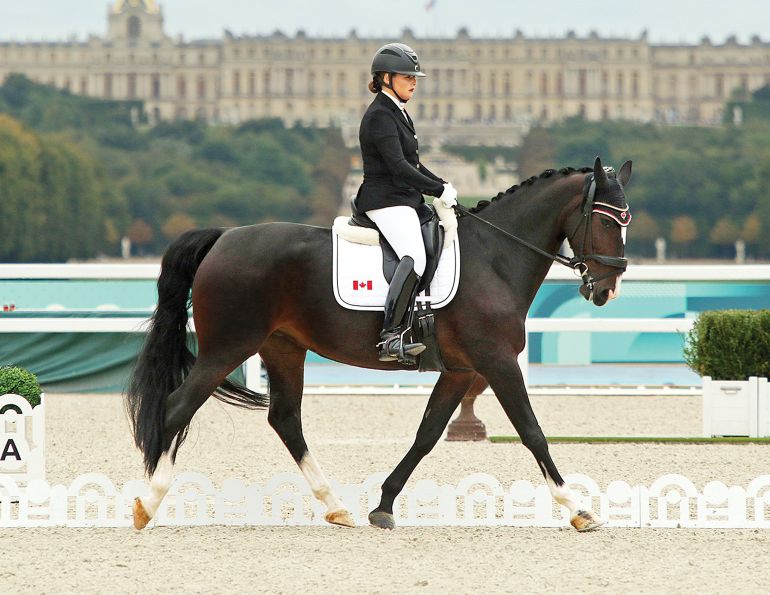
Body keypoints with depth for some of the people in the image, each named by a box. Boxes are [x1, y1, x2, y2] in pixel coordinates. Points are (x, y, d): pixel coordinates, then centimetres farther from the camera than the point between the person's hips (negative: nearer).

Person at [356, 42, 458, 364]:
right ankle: (390, 338, -38)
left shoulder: (396, 113, 19)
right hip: (387, 201, -11)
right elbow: (399, 167, -22)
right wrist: (439, 190, -18)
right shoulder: (380, 116, -13)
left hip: (405, 200, 11)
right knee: (415, 257, -29)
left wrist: (441, 184, 12)